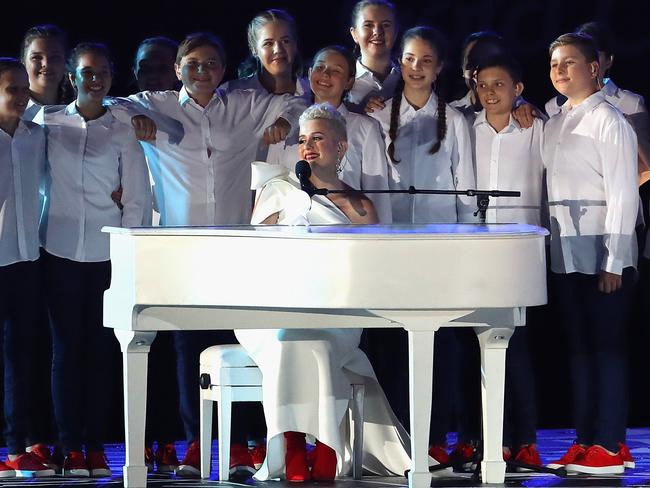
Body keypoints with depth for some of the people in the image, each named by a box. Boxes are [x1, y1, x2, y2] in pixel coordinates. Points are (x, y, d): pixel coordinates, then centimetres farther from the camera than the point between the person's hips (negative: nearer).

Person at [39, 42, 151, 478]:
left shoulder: (123, 134, 6)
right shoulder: (49, 125, 7)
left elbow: (138, 199, 5)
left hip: (109, 253, 0)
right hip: (61, 250, 0)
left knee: (101, 348, 1)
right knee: (67, 347, -1)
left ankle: (96, 446, 5)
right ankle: (70, 447, 1)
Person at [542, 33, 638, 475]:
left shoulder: (609, 121, -7)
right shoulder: (554, 126, 15)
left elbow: (623, 194, -12)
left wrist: (614, 262, -15)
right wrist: (547, 247, 7)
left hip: (602, 250, -7)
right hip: (565, 252, 7)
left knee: (607, 344, -5)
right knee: (578, 344, 9)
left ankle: (610, 446, -3)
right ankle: (584, 442, 12)